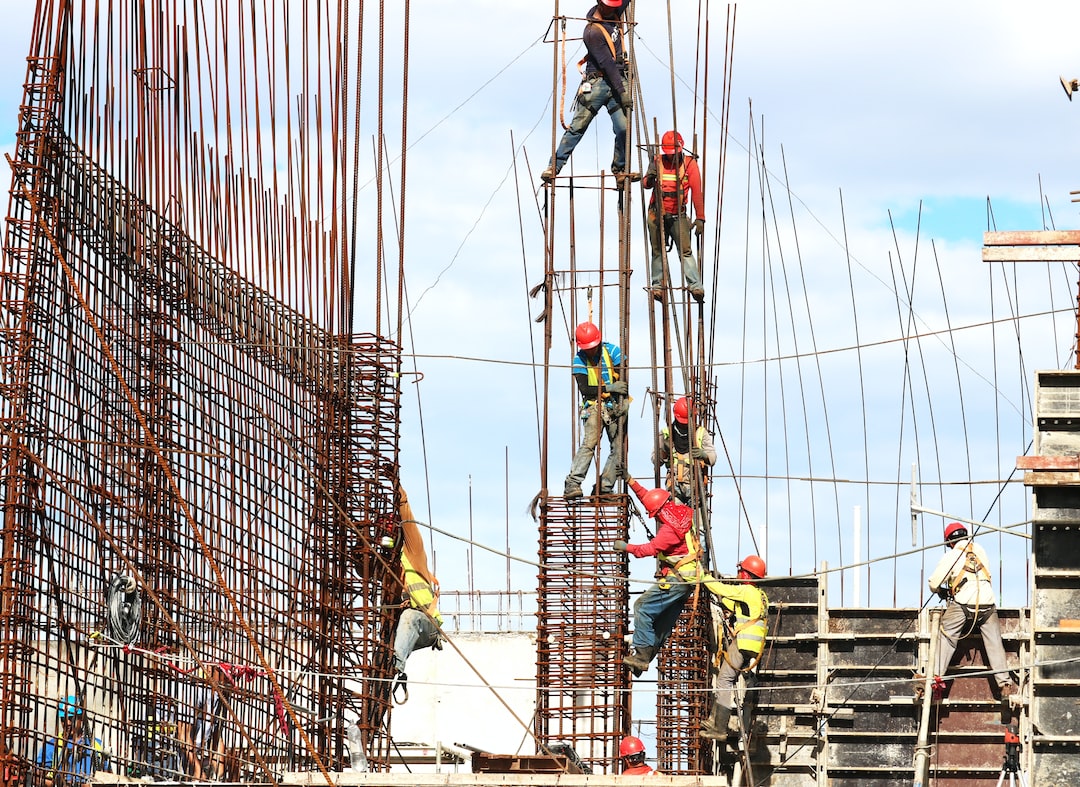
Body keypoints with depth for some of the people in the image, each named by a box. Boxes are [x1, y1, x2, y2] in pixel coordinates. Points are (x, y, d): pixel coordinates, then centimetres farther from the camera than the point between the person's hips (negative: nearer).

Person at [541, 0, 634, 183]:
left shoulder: (614, 15, 7)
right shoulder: (593, 32, -14)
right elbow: (607, 64, -18)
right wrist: (622, 92, -20)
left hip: (618, 80, 6)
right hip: (598, 83, -6)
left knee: (623, 128, -7)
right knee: (578, 126, -6)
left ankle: (619, 169, 8)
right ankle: (554, 166, -3)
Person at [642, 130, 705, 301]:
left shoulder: (689, 163, -3)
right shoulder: (658, 161, 3)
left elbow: (697, 191, -8)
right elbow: (645, 183, -3)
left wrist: (700, 218, -15)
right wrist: (650, 179, -29)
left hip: (678, 215, -2)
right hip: (657, 214, 2)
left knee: (685, 251, -12)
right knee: (658, 252, 4)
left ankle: (695, 286, -19)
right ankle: (657, 286, 8)